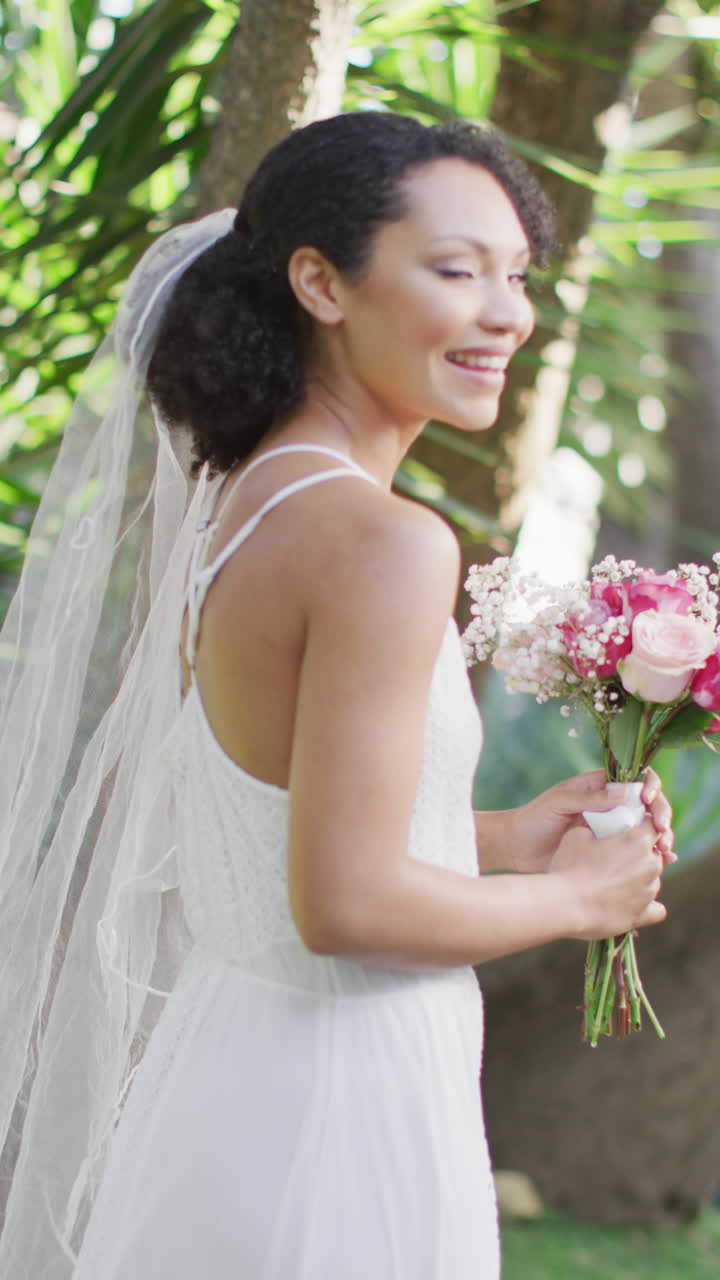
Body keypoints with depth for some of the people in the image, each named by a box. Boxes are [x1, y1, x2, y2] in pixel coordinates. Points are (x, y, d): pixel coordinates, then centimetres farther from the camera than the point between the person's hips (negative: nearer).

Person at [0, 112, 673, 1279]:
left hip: (215, 1055, 8)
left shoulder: (233, 504, 5)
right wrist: (576, 898, -9)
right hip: (339, 1112, -8)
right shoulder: (383, 543, -21)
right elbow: (344, 903, -24)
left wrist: (498, 837, 10)